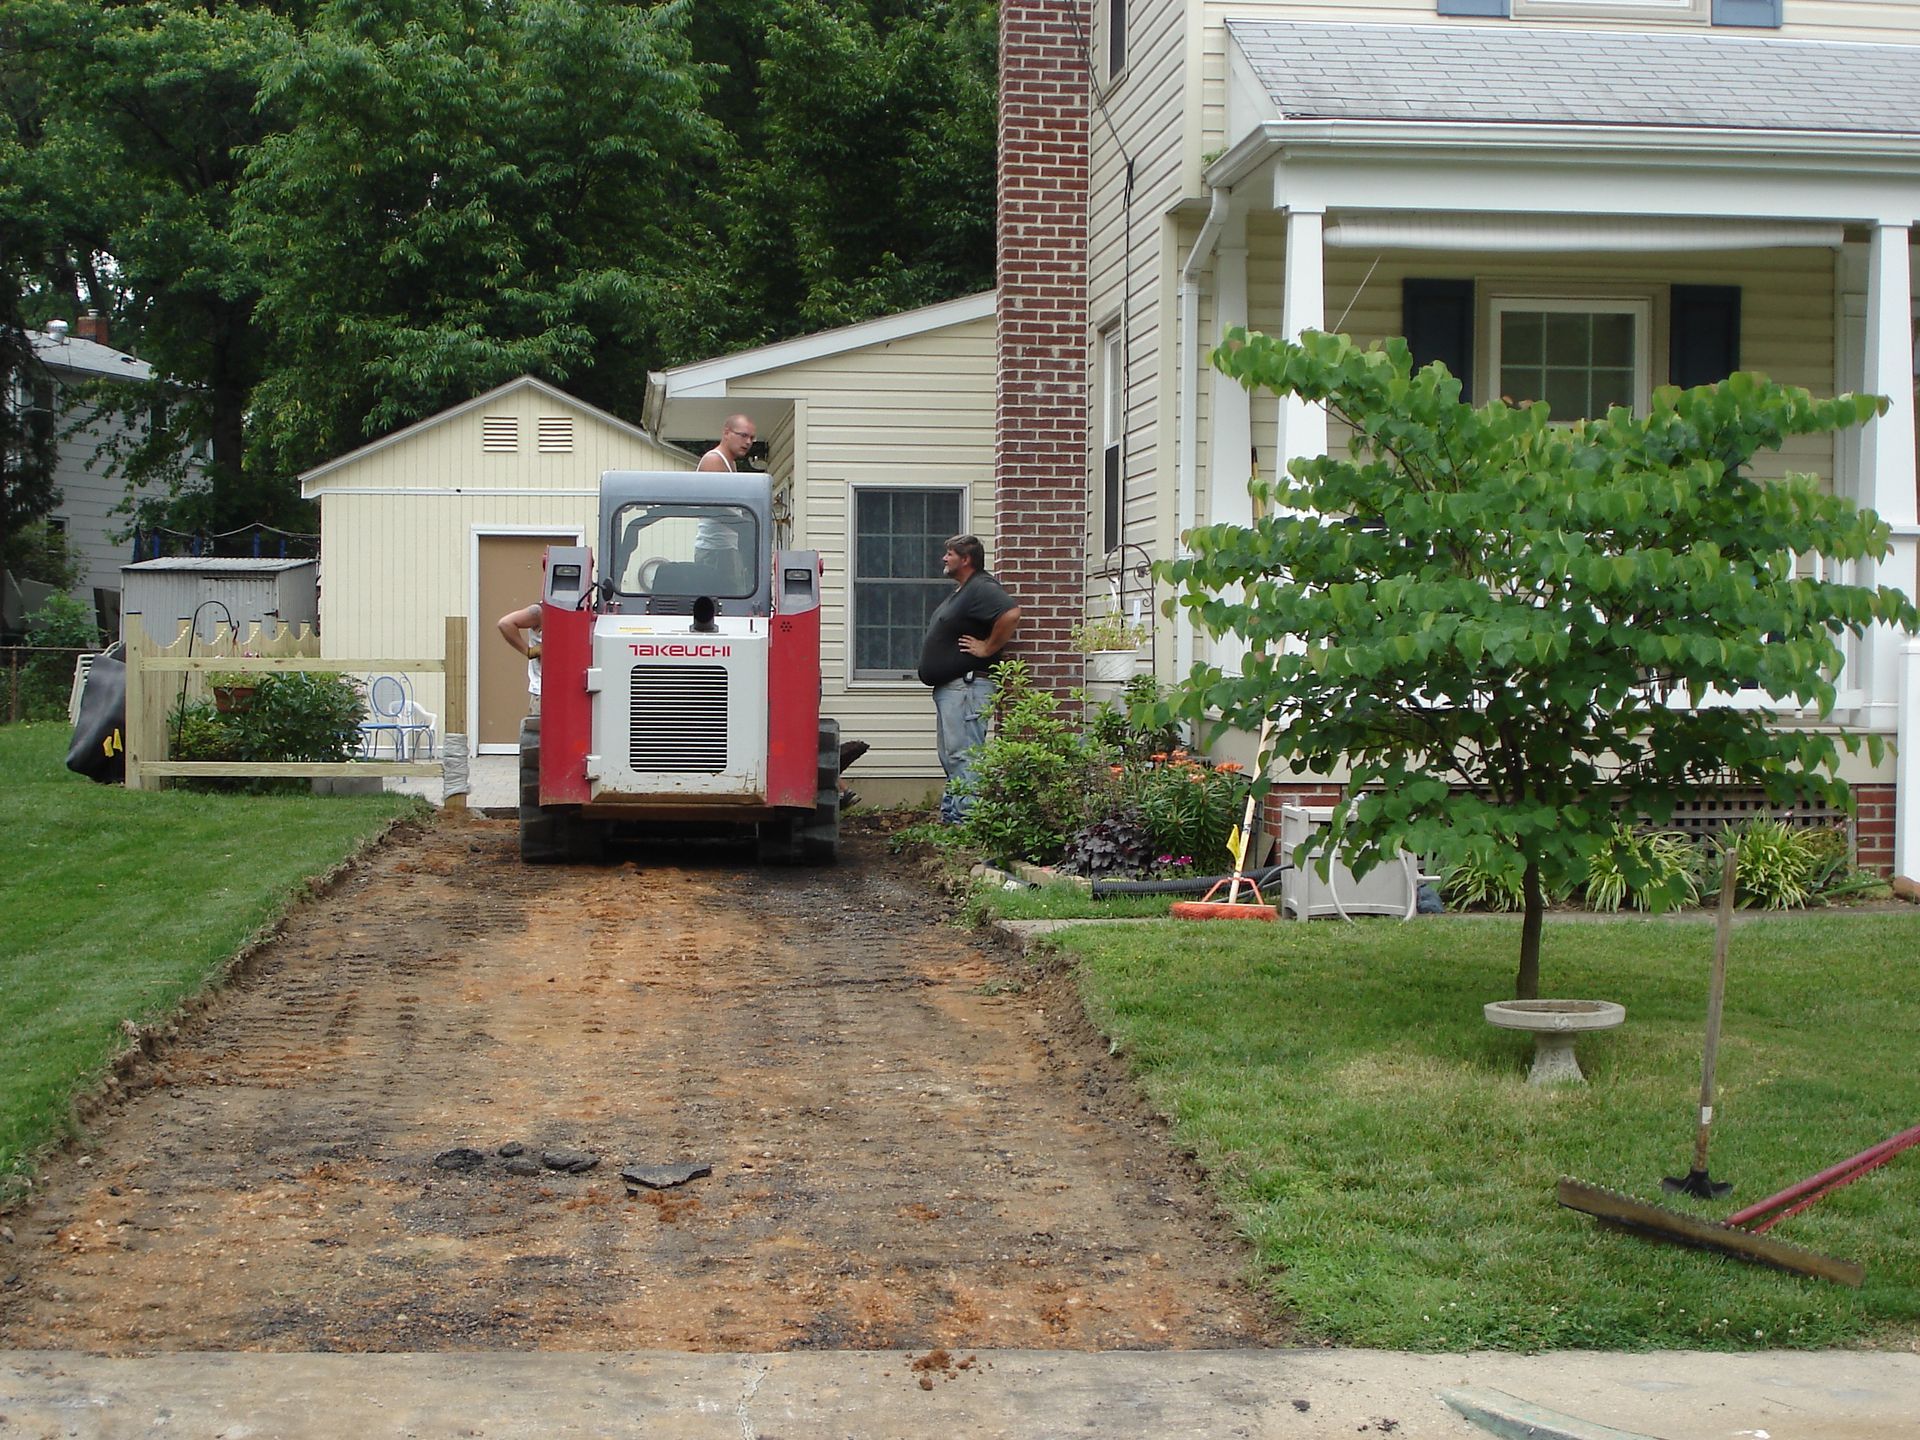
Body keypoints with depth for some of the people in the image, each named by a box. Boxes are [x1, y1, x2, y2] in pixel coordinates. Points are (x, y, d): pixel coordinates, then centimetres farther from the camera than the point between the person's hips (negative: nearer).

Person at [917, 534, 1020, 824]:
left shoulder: (982, 588, -14)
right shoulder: (960, 591, 20)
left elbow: (1011, 614, -30)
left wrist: (987, 648, -21)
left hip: (967, 687, -12)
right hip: (948, 688, 12)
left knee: (963, 756, -12)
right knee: (951, 757, 14)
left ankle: (965, 818, -12)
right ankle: (950, 814, 19)